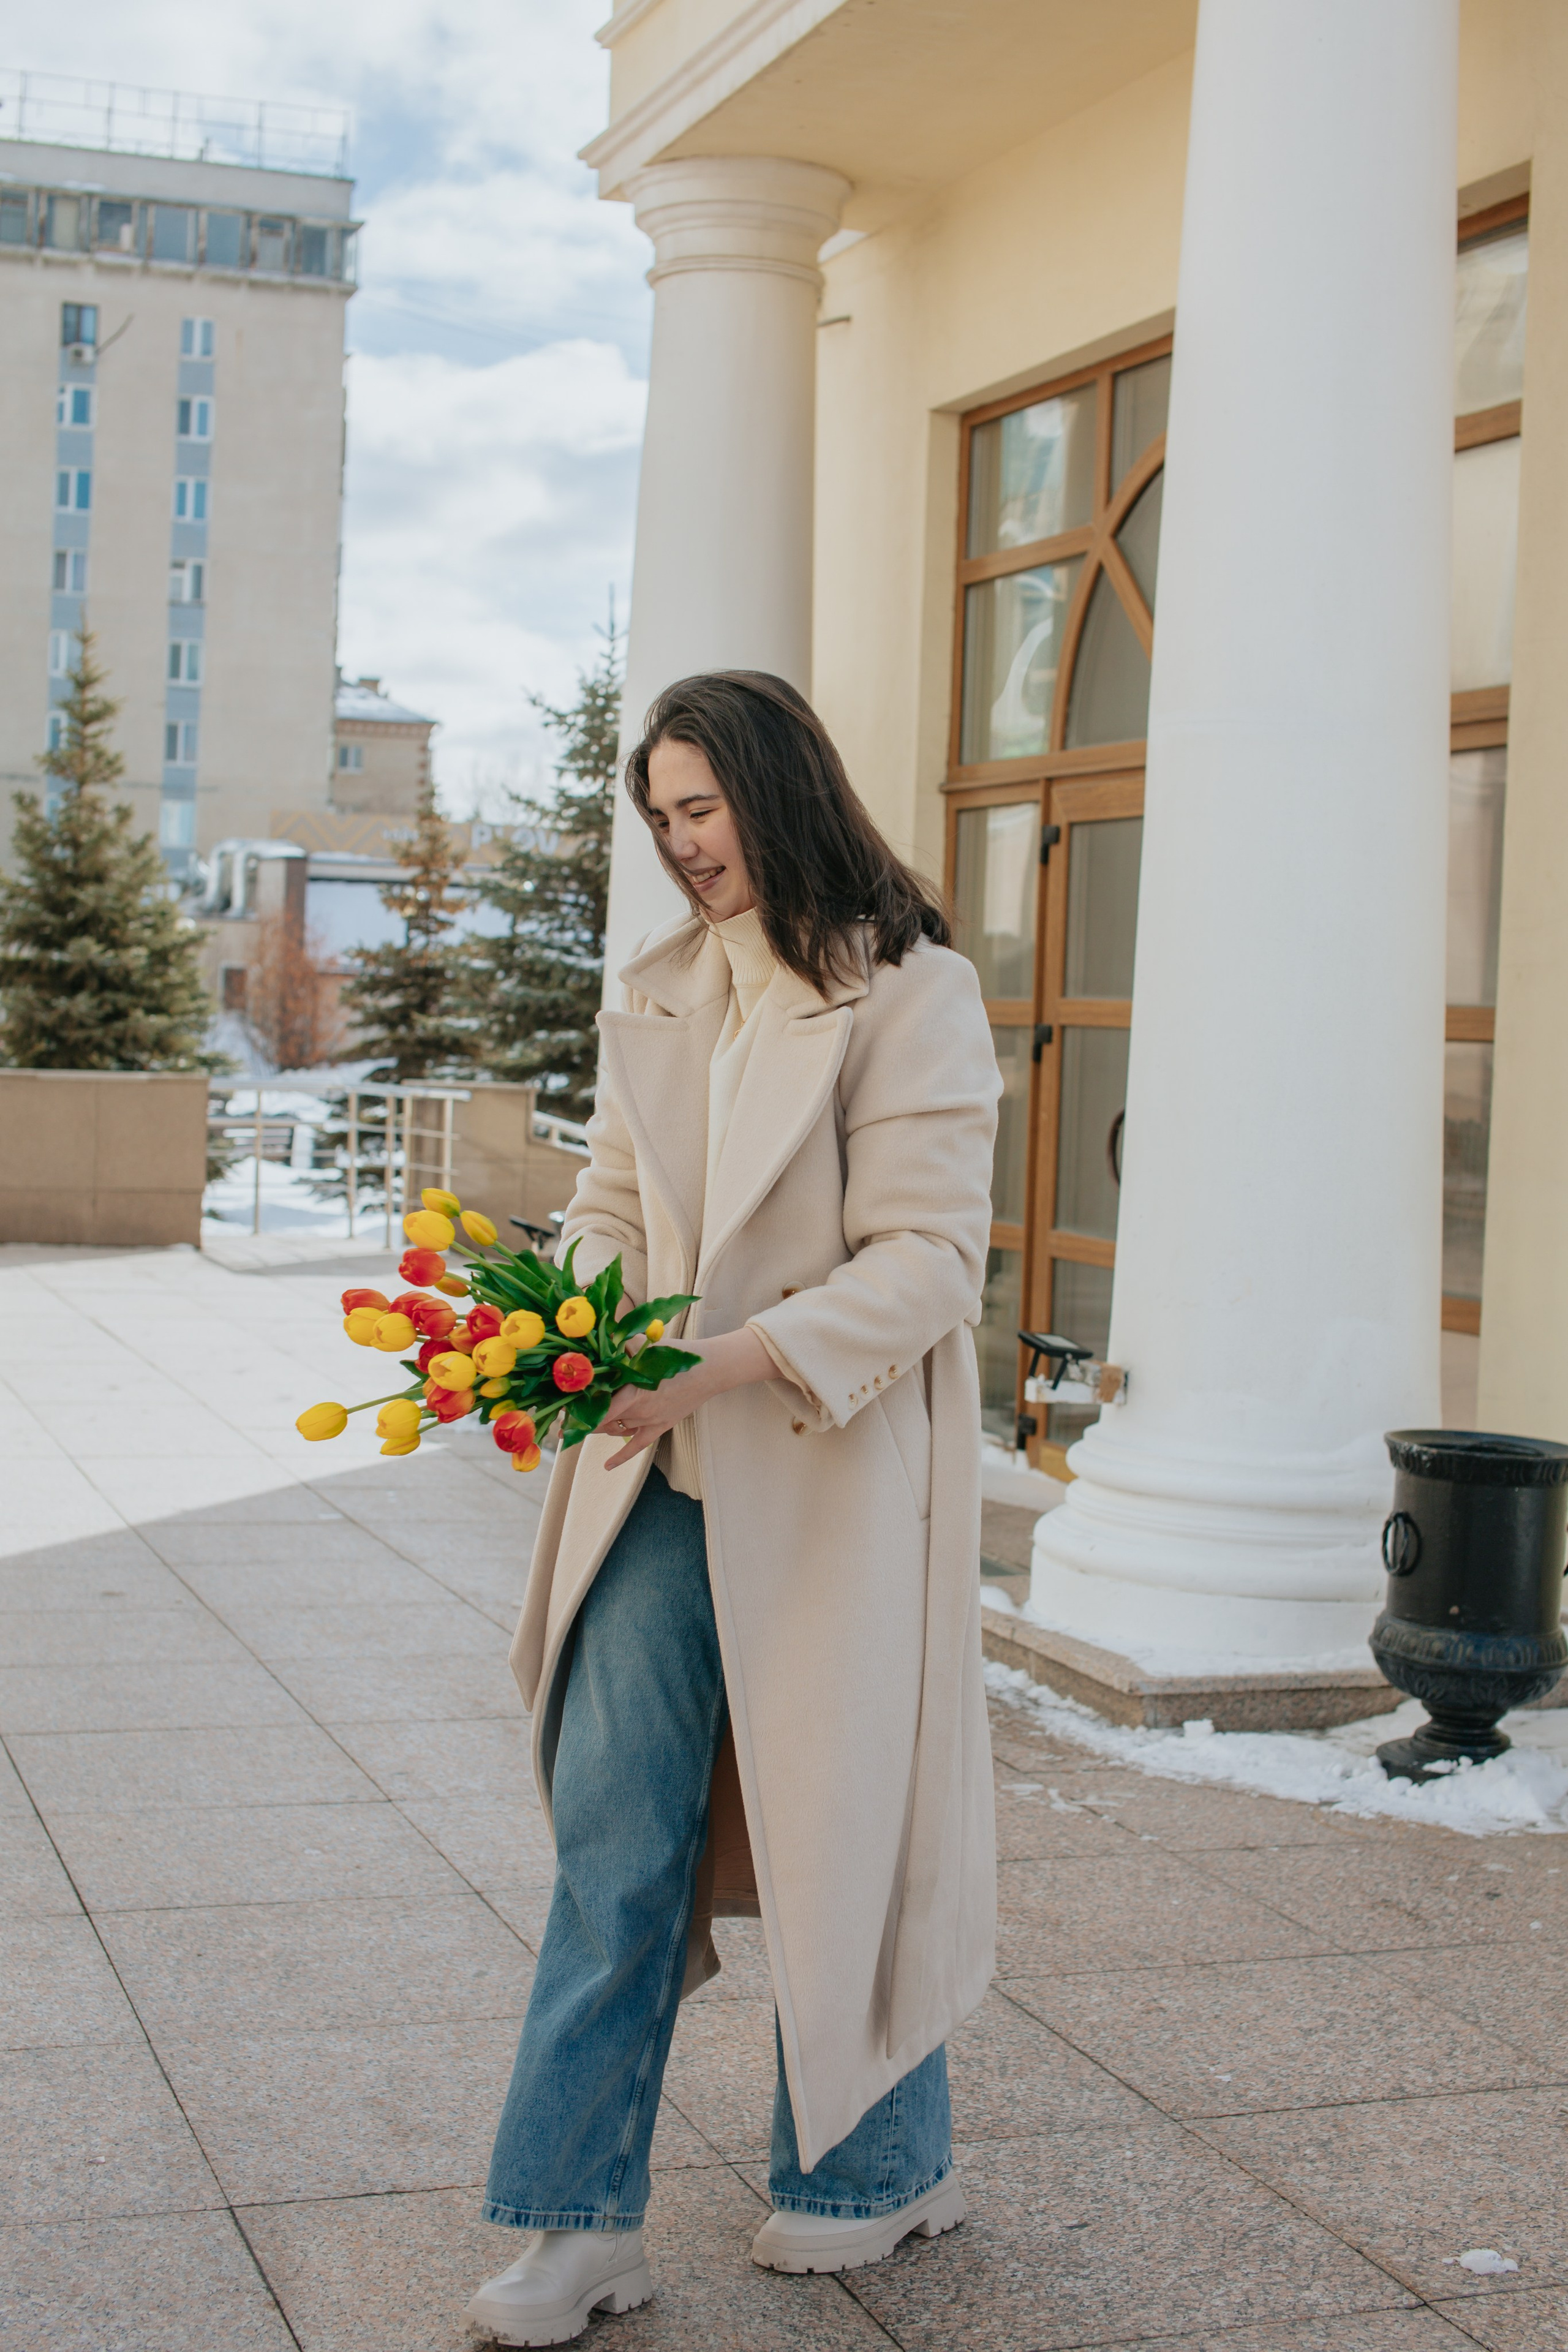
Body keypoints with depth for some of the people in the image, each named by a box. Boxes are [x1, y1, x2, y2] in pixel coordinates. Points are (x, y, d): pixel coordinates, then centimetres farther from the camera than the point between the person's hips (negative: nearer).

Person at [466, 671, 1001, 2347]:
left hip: (833, 1481, -5)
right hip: (661, 1481, 6)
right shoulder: (660, 992, 11)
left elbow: (928, 1257, -16)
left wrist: (731, 1361, -26)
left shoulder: (910, 996, -10)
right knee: (612, 1831, 3)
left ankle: (881, 2163, 32)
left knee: (835, 1826, 9)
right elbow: (614, 1201, 14)